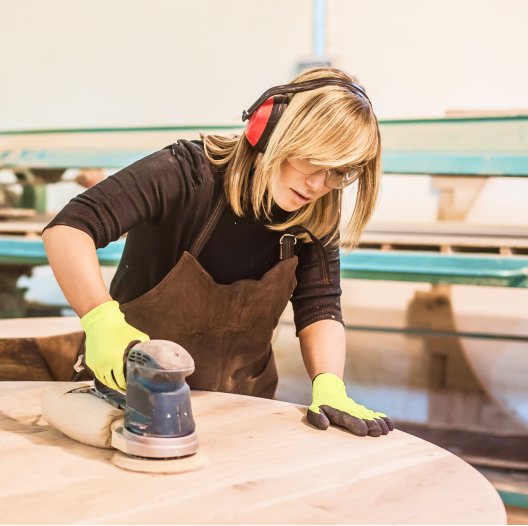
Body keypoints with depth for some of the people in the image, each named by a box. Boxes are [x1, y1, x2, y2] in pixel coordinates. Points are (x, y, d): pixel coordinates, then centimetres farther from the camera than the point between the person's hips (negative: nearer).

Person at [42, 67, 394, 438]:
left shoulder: (315, 219, -7)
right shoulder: (188, 175, -22)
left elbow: (320, 310, -9)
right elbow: (67, 230, -29)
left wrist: (329, 386, -27)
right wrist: (102, 319, -44)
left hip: (244, 406, 3)